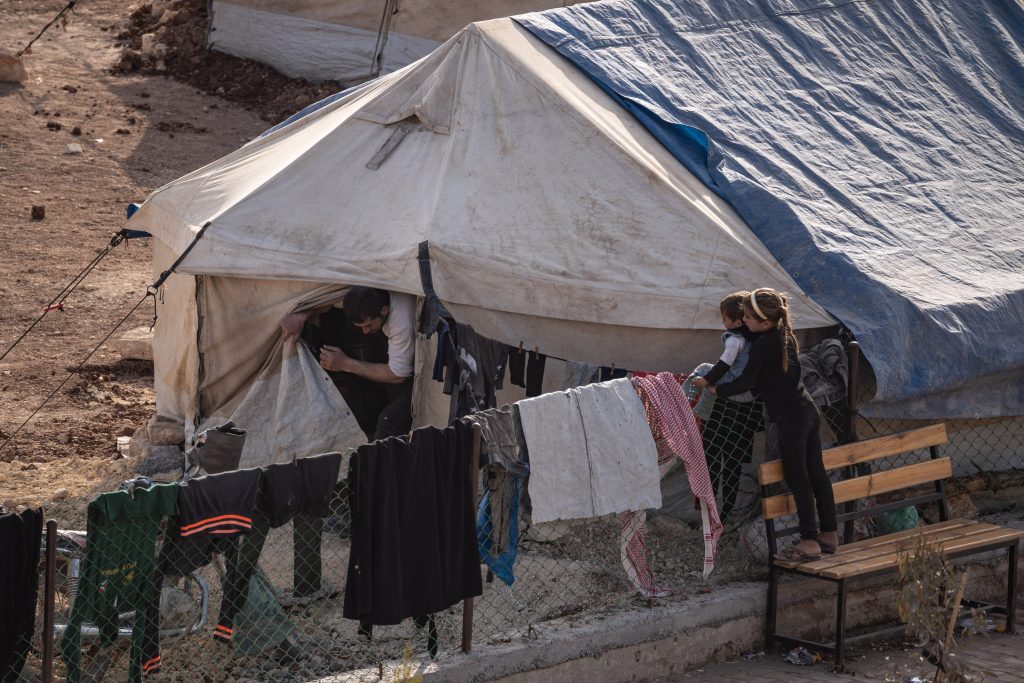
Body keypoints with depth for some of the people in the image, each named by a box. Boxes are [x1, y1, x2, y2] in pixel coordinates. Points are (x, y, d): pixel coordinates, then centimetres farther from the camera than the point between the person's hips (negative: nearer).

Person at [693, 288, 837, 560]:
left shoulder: (762, 345, -16)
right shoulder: (786, 336, 9)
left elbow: (746, 382, -11)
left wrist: (715, 388, 2)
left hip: (790, 417, -9)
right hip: (807, 409, 9)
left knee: (797, 478, -4)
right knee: (816, 473, 13)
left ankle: (809, 542, -3)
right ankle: (829, 534, 19)